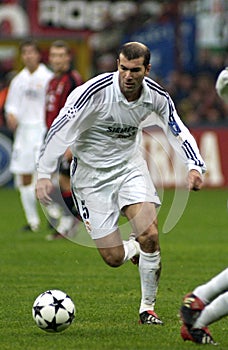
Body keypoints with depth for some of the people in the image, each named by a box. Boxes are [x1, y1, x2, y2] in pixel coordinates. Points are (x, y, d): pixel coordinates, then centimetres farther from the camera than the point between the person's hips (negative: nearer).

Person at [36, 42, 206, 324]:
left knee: (150, 235, -19)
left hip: (130, 166, 3)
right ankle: (138, 248, 30)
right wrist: (44, 174, -28)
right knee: (113, 257, -8)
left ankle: (148, 308, 0)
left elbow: (179, 132, 3)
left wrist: (194, 166, -13)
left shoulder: (156, 96, -10)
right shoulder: (95, 91, -24)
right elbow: (60, 129, -22)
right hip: (91, 173, -3)